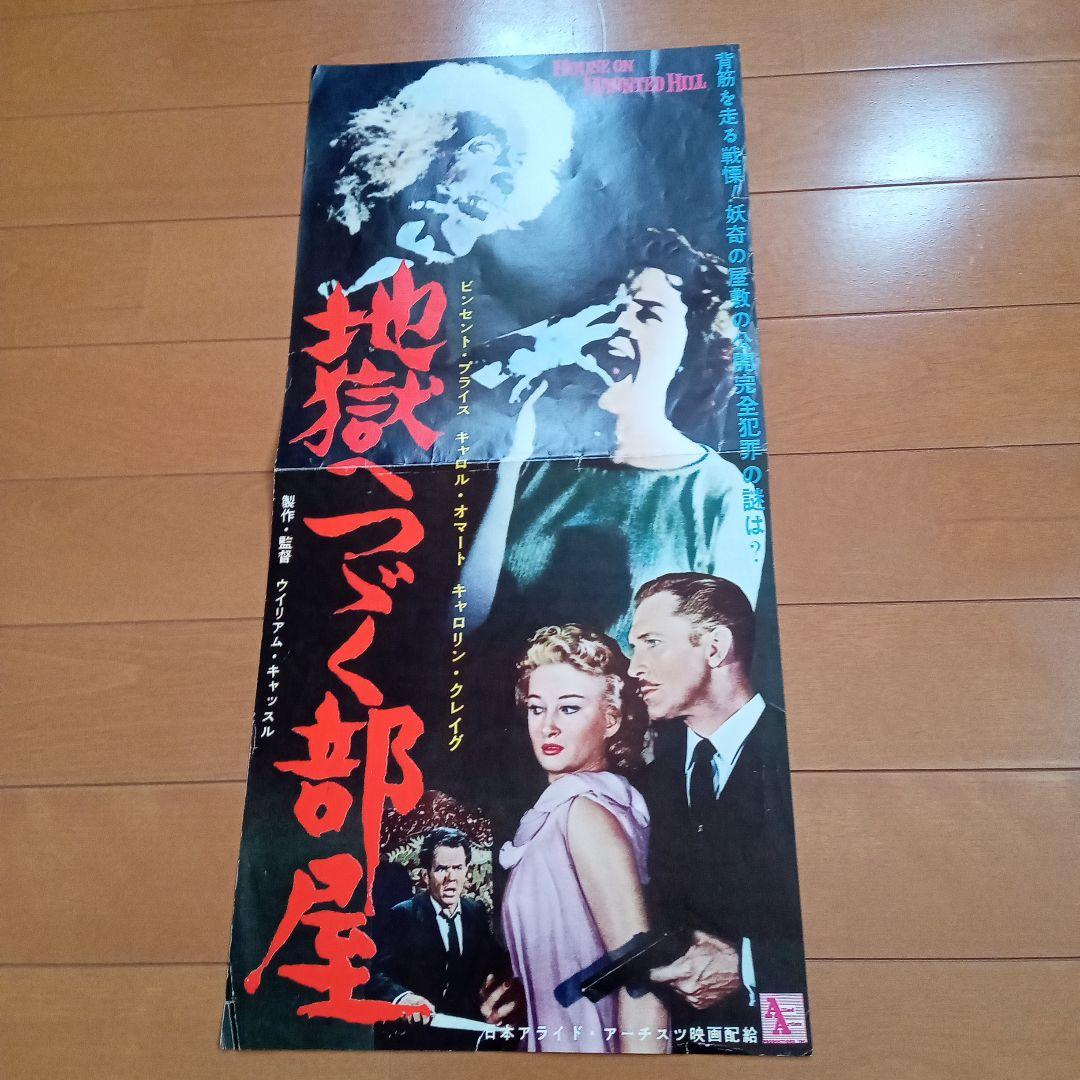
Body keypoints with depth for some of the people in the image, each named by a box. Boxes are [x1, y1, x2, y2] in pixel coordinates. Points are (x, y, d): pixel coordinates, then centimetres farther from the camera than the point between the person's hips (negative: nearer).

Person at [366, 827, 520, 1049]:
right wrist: (402, 997, -36)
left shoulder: (477, 912, 9)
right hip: (414, 1037, -4)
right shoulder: (403, 915, -5)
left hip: (466, 1037, 4)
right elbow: (378, 975, -15)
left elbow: (495, 968, 7)